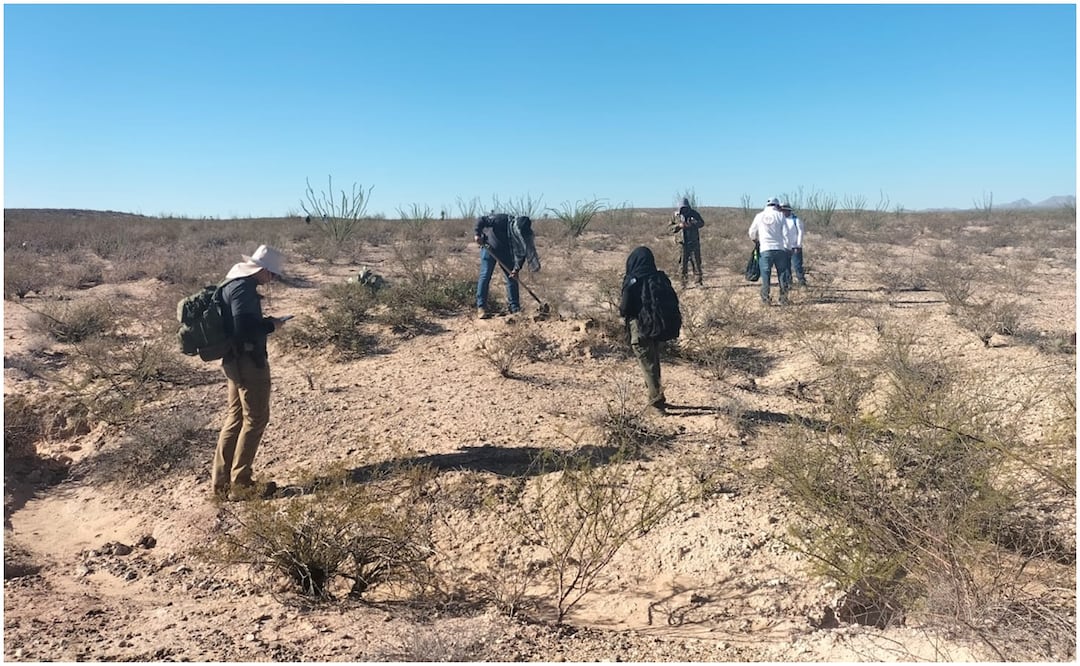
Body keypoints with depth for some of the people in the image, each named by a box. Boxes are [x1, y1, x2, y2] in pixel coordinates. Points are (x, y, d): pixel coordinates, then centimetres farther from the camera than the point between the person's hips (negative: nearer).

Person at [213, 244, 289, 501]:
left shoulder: (234, 283, 13)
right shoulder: (243, 288, -19)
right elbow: (245, 328, -27)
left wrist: (265, 321, 10)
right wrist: (271, 325, -12)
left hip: (235, 359, 10)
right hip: (248, 360, -10)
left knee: (235, 418, 15)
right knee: (255, 419, -1)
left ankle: (221, 481, 22)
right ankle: (239, 485, 6)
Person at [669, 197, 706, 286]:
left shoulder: (694, 213, 2)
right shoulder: (675, 215, 3)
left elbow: (701, 223, -5)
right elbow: (671, 228, 5)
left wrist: (691, 224, -21)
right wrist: (679, 225, -14)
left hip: (694, 242, 0)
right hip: (681, 243, 0)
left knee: (696, 262, 1)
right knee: (682, 263, -1)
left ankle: (698, 282, 5)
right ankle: (683, 283, 6)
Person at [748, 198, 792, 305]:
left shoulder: (759, 216, 6)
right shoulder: (780, 215, 2)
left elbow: (752, 233, 16)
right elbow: (786, 234, -2)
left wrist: (757, 241, 37)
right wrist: (788, 249, 8)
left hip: (765, 249, 0)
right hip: (780, 249, 0)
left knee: (765, 276, 4)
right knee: (782, 275, 7)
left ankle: (766, 299, 3)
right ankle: (783, 299, 8)